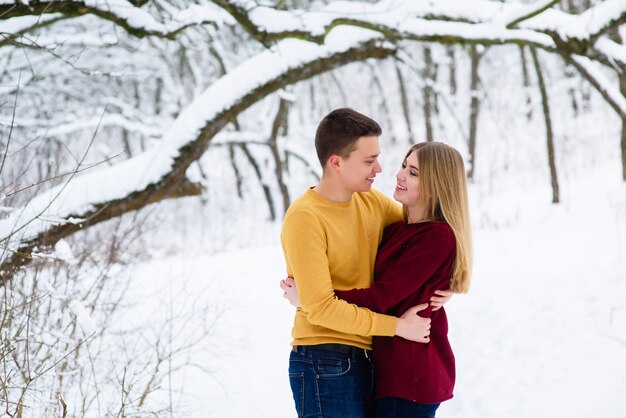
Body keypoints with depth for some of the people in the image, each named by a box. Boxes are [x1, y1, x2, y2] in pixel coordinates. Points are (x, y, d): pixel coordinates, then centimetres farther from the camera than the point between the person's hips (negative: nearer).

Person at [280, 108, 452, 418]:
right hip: (325, 365, -7)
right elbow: (320, 307, -20)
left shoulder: (373, 202, 5)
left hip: (365, 359, 7)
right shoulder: (305, 218, -16)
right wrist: (397, 325, -15)